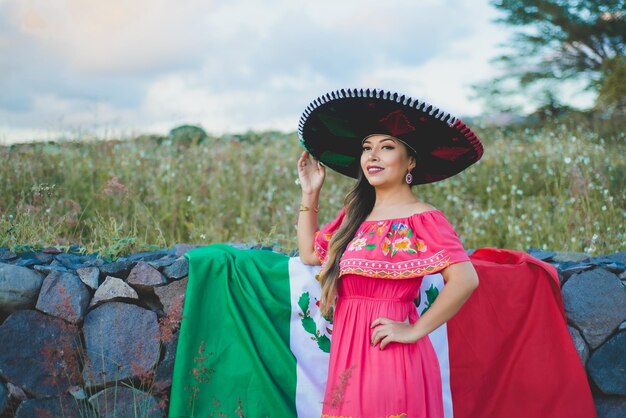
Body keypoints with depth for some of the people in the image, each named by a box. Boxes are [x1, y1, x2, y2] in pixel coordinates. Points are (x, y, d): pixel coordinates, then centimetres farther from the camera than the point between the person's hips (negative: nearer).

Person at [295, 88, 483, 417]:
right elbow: (310, 254, 21)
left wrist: (414, 331, -19)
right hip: (348, 353, 7)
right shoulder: (354, 214, 11)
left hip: (390, 357, -7)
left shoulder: (421, 218, -12)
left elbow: (465, 279, -22)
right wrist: (310, 194, 16)